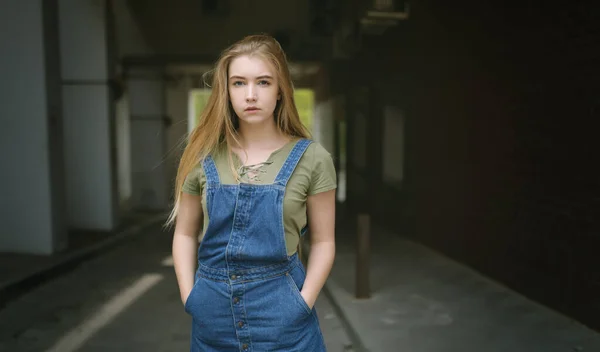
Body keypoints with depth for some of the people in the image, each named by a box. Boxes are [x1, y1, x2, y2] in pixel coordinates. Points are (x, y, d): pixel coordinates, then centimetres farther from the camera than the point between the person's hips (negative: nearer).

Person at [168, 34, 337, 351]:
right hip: (214, 307, 3)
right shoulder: (204, 157, -2)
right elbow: (185, 233, 5)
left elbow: (322, 241, -3)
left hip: (280, 307, -2)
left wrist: (303, 304, -10)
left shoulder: (311, 158, -8)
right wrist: (189, 297, -3)